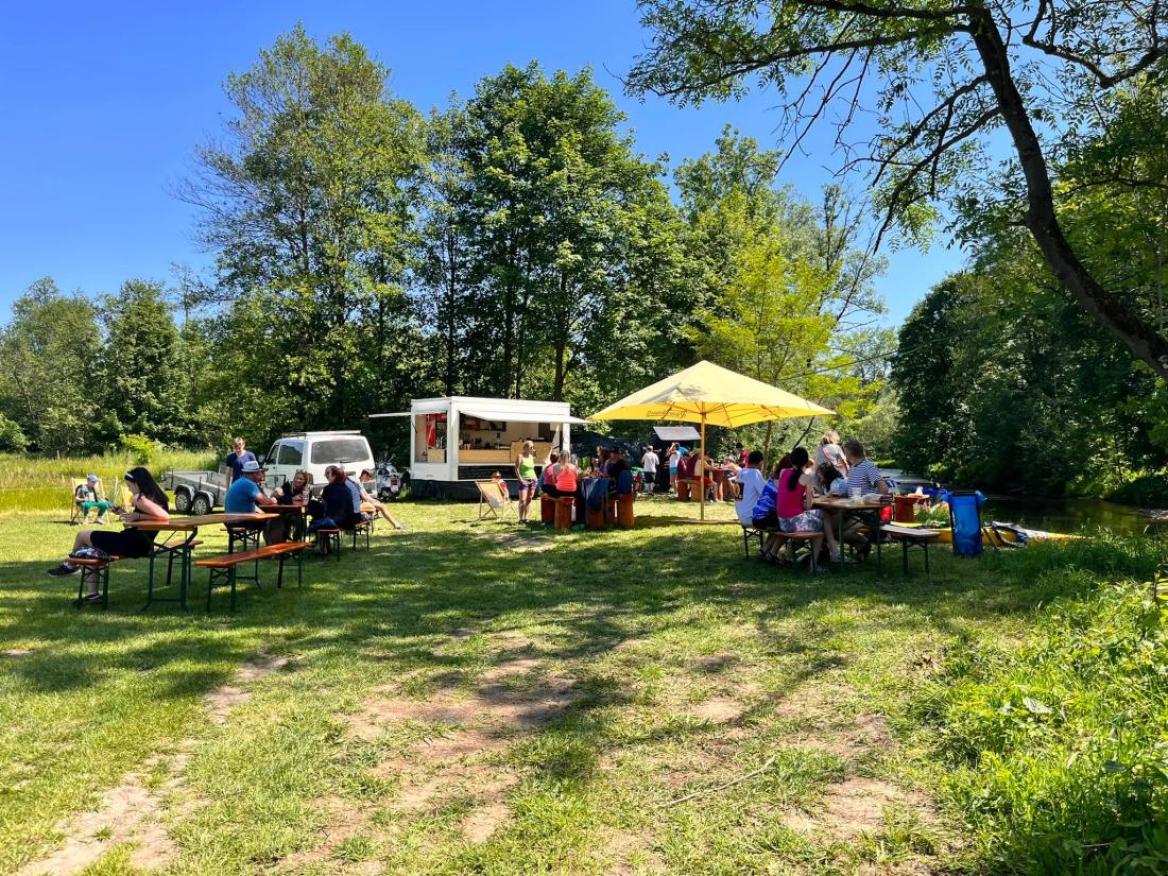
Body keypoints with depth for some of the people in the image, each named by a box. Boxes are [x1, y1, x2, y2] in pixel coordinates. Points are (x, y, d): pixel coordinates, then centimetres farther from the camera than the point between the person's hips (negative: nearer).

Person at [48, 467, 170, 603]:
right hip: (140, 544, 9)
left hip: (131, 544, -9)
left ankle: (70, 565, 36)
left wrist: (138, 516, -26)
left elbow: (165, 516, -36)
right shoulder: (154, 496, 7)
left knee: (82, 535, 9)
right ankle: (91, 593, 22)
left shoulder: (140, 499, -20)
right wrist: (123, 513, 10)